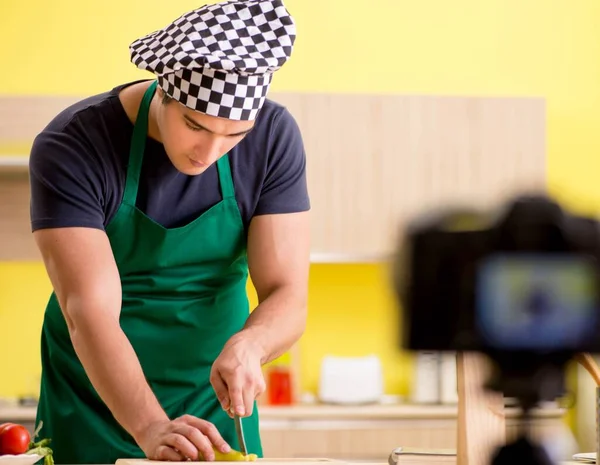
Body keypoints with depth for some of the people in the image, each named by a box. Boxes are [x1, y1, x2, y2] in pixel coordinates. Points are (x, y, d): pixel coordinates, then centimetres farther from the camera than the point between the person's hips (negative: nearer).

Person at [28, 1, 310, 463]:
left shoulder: (274, 139, -14)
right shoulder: (70, 148, -22)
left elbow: (288, 299, -15)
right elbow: (90, 313, -30)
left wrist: (246, 346, -36)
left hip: (215, 395, 2)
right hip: (97, 399, -2)